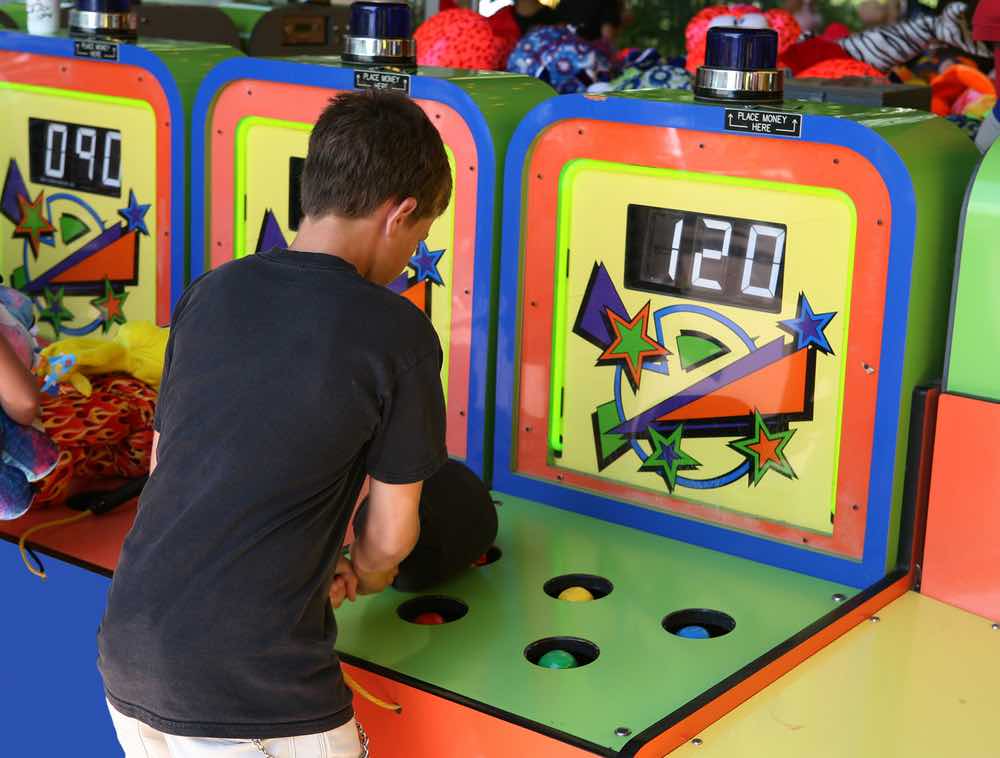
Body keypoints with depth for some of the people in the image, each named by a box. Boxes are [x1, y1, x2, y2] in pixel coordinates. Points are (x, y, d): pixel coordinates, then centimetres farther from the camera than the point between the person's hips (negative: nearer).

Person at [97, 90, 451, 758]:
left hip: (129, 653, 6)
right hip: (256, 687, -6)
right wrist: (366, 573, 23)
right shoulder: (397, 335, -10)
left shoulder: (209, 293, 6)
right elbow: (390, 536, -1)